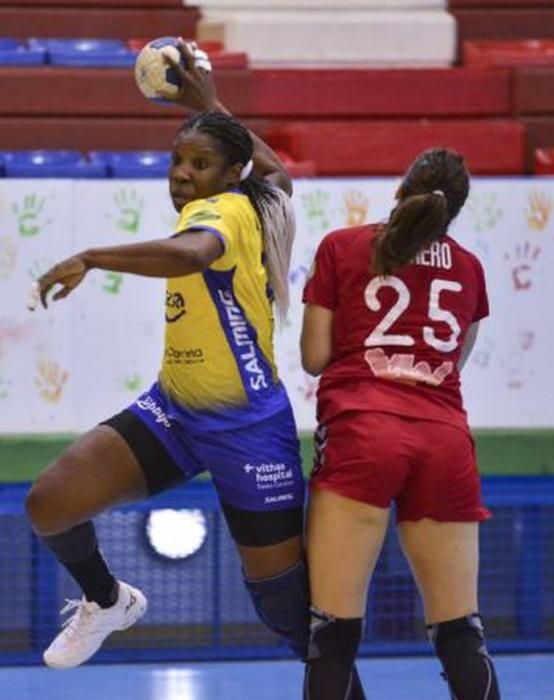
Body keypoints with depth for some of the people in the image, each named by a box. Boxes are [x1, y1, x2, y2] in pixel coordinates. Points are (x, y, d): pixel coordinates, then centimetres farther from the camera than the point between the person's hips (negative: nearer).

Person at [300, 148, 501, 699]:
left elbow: (315, 357, 9)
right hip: (445, 441, 3)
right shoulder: (468, 268, 19)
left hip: (361, 431, -3)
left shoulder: (342, 248, 10)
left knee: (334, 629, -6)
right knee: (460, 632, 6)